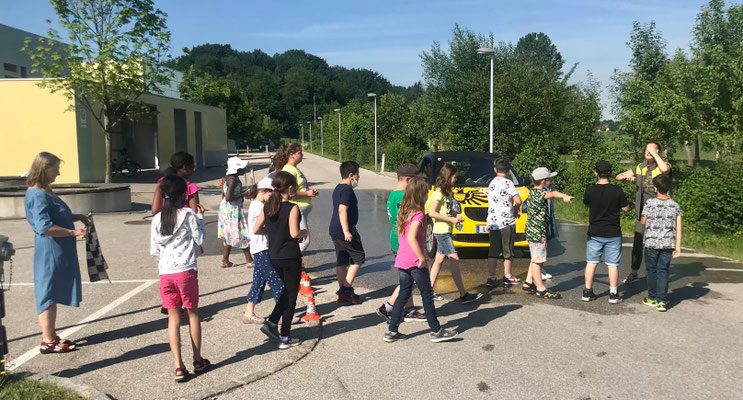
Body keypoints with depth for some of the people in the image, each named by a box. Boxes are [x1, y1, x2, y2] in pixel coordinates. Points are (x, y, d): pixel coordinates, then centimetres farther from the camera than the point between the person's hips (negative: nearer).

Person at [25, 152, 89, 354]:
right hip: (50, 253, -10)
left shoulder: (46, 191, 13)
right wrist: (73, 232, -23)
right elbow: (44, 227, -25)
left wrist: (78, 217, 12)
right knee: (48, 294, 0)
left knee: (54, 295, 17)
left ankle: (52, 336, 28)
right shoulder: (37, 195, -18)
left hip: (59, 253, 10)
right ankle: (48, 341, 9)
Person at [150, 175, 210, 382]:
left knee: (173, 317, 9)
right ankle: (198, 360, 22)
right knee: (193, 313, 12)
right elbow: (199, 239, 0)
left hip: (165, 273, 3)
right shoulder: (188, 214, -6)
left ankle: (178, 367, 5)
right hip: (186, 271, -3)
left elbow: (154, 251, 8)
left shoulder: (157, 219, 5)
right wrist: (200, 218, 10)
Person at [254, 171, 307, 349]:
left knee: (288, 290, 25)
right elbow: (294, 233, -24)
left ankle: (271, 323, 16)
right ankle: (285, 338, 14)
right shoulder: (292, 208, -16)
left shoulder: (267, 206, 3)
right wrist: (304, 232, -4)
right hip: (290, 257, -7)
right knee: (291, 296, 7)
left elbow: (256, 229, 4)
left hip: (273, 256, 7)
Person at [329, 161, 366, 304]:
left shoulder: (337, 189, 16)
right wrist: (347, 231, -26)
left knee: (341, 261, 12)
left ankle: (343, 292, 17)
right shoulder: (347, 190, -14)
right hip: (344, 231, -10)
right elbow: (342, 210, -23)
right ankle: (346, 289, -2)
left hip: (334, 230, 10)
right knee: (358, 257, 1)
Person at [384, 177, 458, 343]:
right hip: (415, 262, -8)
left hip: (401, 260, 8)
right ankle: (436, 331, 15)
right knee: (427, 295, 5)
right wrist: (422, 257, -20)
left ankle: (392, 331, 15)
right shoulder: (418, 214, -15)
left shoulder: (403, 213, 9)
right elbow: (412, 238, -26)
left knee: (403, 295, 14)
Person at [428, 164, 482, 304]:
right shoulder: (439, 192, -15)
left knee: (439, 259, 12)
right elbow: (431, 213, -21)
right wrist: (451, 219, -18)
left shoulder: (447, 192, 14)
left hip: (445, 232, 10)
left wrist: (456, 216, 5)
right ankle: (463, 295, -7)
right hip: (442, 231, -10)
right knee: (454, 260, -9)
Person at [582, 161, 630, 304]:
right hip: (613, 234, -1)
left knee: (591, 262, 10)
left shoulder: (590, 190, -10)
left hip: (594, 233, 1)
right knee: (613, 264, 7)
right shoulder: (617, 190, -13)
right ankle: (613, 294, 12)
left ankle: (587, 292, 16)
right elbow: (626, 208, -3)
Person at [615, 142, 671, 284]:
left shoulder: (662, 166, -5)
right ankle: (634, 273, 18)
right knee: (637, 243, 7)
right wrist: (626, 176, -9)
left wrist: (654, 153, -21)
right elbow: (619, 176, 14)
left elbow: (665, 169, -31)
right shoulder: (640, 167, 9)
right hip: (642, 212, 4)